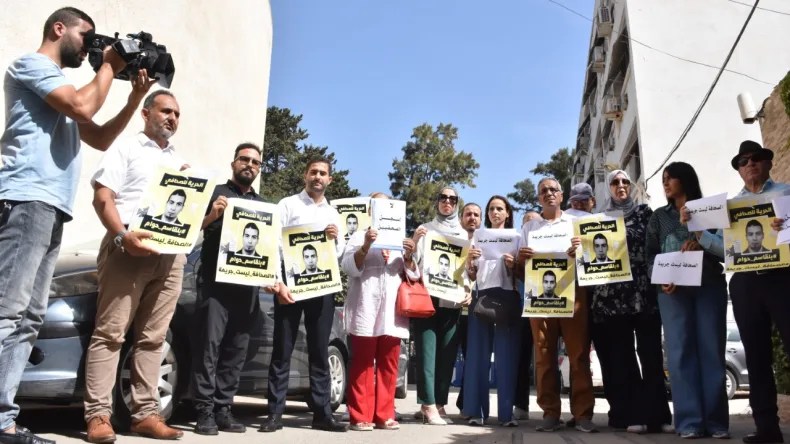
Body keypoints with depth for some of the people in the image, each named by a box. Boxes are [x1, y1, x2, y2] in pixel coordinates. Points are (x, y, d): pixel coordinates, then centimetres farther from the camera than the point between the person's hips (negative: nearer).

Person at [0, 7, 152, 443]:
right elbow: (83, 107, -11)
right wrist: (108, 65, 5)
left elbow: (100, 138, 30)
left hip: (51, 209, 9)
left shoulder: (61, 88, 31)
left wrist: (135, 97, 21)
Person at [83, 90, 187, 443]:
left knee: (152, 337, 4)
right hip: (130, 248, -5)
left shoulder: (180, 162, 26)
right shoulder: (125, 149, 9)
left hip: (171, 253, 5)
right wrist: (122, 236, -19)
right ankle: (98, 414, -4)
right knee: (110, 332, -7)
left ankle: (145, 414, 6)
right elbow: (102, 198, -3)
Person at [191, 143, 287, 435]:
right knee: (209, 346, -8)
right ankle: (205, 412, -3)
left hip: (248, 287, 4)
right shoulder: (216, 192, 7)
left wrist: (274, 278, 9)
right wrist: (212, 215, -17)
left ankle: (223, 410, 10)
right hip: (216, 284, -4)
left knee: (236, 351, 5)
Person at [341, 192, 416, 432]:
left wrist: (408, 256, -5)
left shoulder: (399, 239, 19)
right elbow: (349, 267, -4)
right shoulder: (359, 237, 10)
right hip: (365, 311, -3)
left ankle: (384, 415, 12)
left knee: (388, 366, 5)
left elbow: (413, 275, 15)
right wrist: (366, 246, -19)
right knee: (362, 365, -4)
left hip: (391, 313, 4)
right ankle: (360, 416, 1)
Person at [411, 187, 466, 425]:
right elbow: (411, 264, 4)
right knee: (426, 352, -7)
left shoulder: (464, 234, 16)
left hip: (452, 301, 3)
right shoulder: (424, 230, 10)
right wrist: (414, 242, -13)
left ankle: (438, 404, 9)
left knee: (447, 354, 2)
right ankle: (429, 406, -6)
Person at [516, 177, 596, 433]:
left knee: (579, 354, -5)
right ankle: (550, 413, 3)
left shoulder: (575, 223, 17)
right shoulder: (529, 228, 19)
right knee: (544, 355, -1)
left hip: (572, 291, -1)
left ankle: (582, 413, -1)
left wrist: (580, 251, -10)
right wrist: (520, 258, -6)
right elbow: (521, 271, 17)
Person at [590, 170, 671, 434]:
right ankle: (630, 414, 7)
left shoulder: (644, 212, 12)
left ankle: (656, 414, 1)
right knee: (621, 357, 2)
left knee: (650, 353, -3)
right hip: (612, 294, 1)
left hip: (644, 290, -1)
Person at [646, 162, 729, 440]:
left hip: (709, 286, 0)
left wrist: (699, 238, -12)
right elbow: (650, 254, 9)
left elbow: (728, 248, 5)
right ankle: (690, 421, -8)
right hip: (672, 289, 1)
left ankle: (716, 421, -1)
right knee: (680, 351, -8)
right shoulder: (660, 216, 17)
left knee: (711, 350, -4)